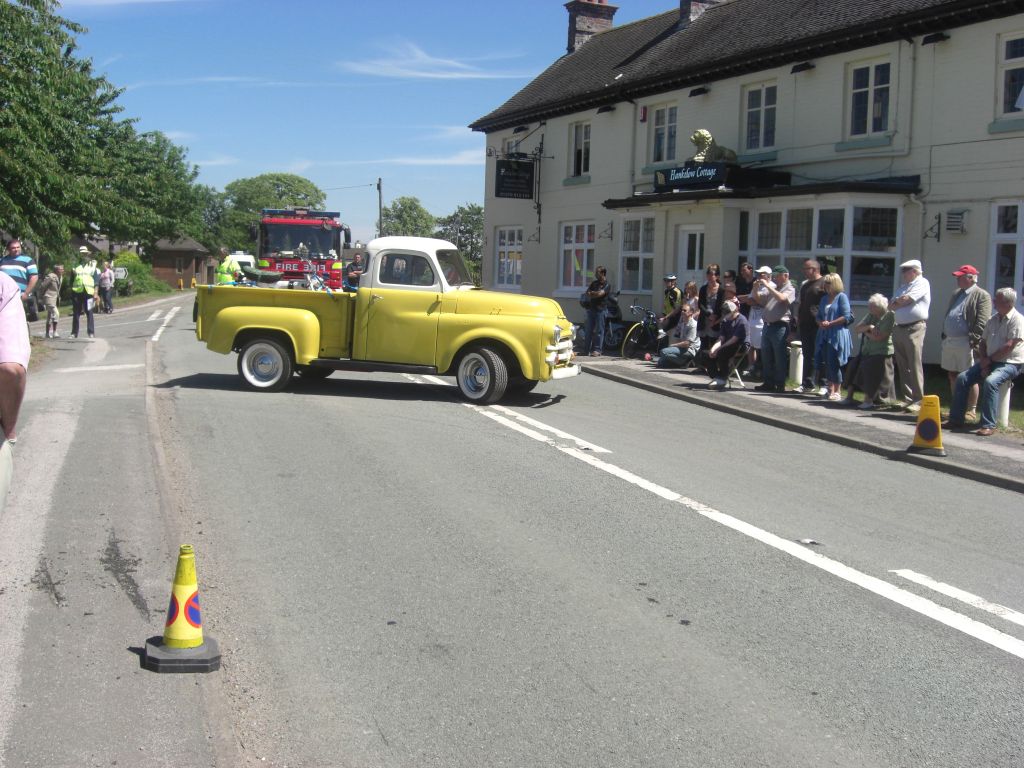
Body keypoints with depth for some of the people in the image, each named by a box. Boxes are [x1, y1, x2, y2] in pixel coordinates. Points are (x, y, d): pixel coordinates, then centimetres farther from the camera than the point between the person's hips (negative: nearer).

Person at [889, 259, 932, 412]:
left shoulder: (922, 283, -4)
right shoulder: (904, 287, 22)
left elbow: (906, 299, -14)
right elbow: (893, 306, 17)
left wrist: (895, 303, 4)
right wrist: (896, 304, -4)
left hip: (914, 329, -8)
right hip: (899, 329, 8)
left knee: (914, 366, -8)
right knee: (902, 366, 9)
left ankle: (918, 400, -6)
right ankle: (906, 398, 14)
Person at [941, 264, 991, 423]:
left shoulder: (982, 295, -6)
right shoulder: (956, 294, 19)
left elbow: (982, 322, -14)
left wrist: (974, 340, -20)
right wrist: (944, 335, 14)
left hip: (966, 343, -8)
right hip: (949, 341, 8)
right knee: (953, 375, 13)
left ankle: (971, 410, 3)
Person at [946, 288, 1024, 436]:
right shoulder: (993, 320, 12)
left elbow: (1009, 346, -19)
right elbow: (983, 342, 14)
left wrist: (989, 359, -11)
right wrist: (983, 360, -3)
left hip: (1010, 363, -8)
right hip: (990, 362, 8)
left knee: (990, 381, -34)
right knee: (962, 378, -7)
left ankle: (988, 425, -31)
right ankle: (956, 419, -5)